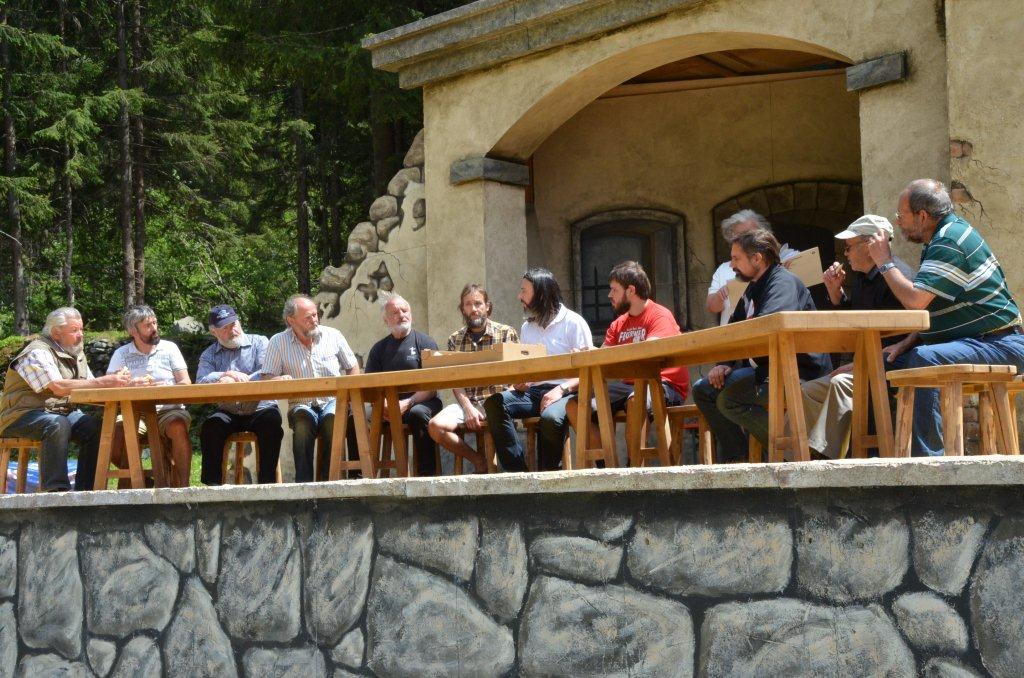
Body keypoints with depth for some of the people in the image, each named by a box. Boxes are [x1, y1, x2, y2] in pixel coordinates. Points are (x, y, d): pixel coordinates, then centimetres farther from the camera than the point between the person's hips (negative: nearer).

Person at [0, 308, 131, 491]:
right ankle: (56, 490, -36)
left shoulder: (76, 353, 13)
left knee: (94, 428, -18)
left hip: (63, 412, 8)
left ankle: (84, 490, -17)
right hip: (24, 414, -7)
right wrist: (103, 382, -31)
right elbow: (59, 388, -30)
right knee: (57, 424, -37)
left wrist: (114, 382, -11)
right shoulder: (38, 353, -16)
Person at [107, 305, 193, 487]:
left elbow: (185, 383, 5)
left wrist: (166, 388, -18)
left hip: (169, 409, -1)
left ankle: (181, 485, -28)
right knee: (116, 434, -29)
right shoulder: (121, 354, 12)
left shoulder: (169, 348, 12)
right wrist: (131, 385, -22)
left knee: (178, 426, -35)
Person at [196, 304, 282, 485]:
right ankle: (212, 483, -24)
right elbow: (201, 382, -4)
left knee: (271, 421, -33)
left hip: (260, 408, -2)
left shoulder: (259, 343, 9)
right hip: (228, 413, 2)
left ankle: (267, 481, -28)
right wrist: (228, 374, -20)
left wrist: (231, 382, -16)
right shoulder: (208, 355, 15)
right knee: (210, 426, -28)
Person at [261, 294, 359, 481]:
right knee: (303, 420, -36)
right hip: (302, 405, -1)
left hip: (333, 402, 1)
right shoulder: (278, 342, 3)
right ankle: (304, 482, -31)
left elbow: (353, 368, 15)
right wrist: (278, 380, -22)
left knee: (333, 418, -34)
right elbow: (265, 378, 2)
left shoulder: (333, 335, 7)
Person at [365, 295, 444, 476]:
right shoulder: (379, 349, 18)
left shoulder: (425, 343, 7)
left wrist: (408, 403, -16)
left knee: (418, 413, -38)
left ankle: (427, 473, -31)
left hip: (422, 402, -3)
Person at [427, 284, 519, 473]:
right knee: (435, 426, -23)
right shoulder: (455, 340, 14)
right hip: (466, 402, 3)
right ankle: (478, 460, -1)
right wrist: (468, 408, -12)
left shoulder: (507, 333, 5)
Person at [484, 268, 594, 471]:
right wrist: (518, 383, -1)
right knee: (494, 403, -23)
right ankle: (518, 473, -25)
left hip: (565, 392, -6)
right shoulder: (526, 328, 22)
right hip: (532, 391, 6)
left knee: (550, 417, -39)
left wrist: (562, 389, -20)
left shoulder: (573, 323, 1)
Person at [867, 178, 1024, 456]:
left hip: (999, 346, -11)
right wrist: (909, 342, 3)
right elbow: (930, 307, 18)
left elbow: (915, 299, -26)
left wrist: (885, 262, -11)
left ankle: (928, 459, -33)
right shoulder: (943, 236, 15)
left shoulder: (950, 243, -18)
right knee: (889, 361, 7)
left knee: (924, 359, -33)